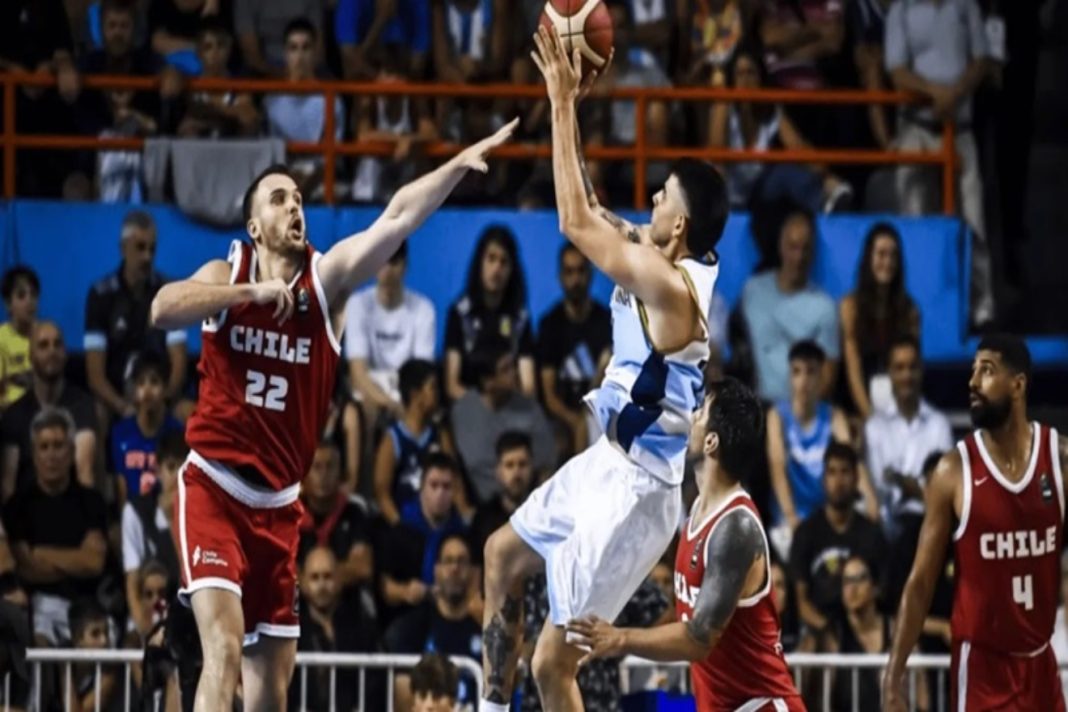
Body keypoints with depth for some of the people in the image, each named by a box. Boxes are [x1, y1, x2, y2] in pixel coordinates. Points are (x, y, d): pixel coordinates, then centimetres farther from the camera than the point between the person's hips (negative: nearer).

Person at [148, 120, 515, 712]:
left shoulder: (328, 276, 1)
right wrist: (251, 293, -24)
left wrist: (459, 165, -27)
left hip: (278, 505, 4)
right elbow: (163, 310, -21)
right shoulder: (226, 275, 0)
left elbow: (398, 219, -14)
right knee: (224, 648, -21)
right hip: (213, 490, -4)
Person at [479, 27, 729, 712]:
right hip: (611, 464, 11)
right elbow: (595, 217, 15)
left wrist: (563, 103, -16)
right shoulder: (665, 263, 3)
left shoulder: (670, 285, -24)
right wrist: (568, 105, 7)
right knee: (504, 554, 30)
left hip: (635, 488, -11)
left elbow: (577, 222, -22)